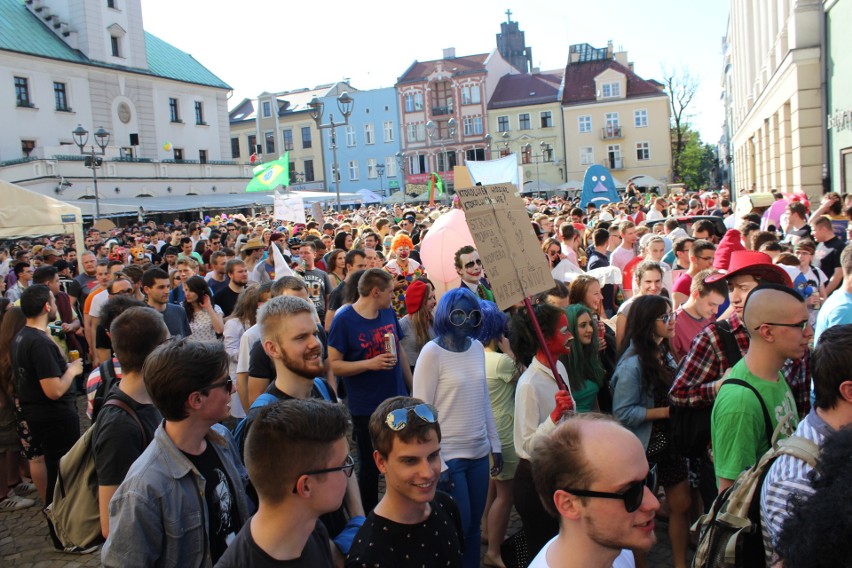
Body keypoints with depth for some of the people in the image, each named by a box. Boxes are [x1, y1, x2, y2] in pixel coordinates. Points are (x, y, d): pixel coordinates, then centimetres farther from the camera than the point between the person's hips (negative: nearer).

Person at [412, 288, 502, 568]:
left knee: (474, 525, 15)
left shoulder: (477, 347, 5)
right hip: (448, 455, -5)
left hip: (479, 453, 5)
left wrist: (495, 445, 14)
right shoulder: (432, 351, -12)